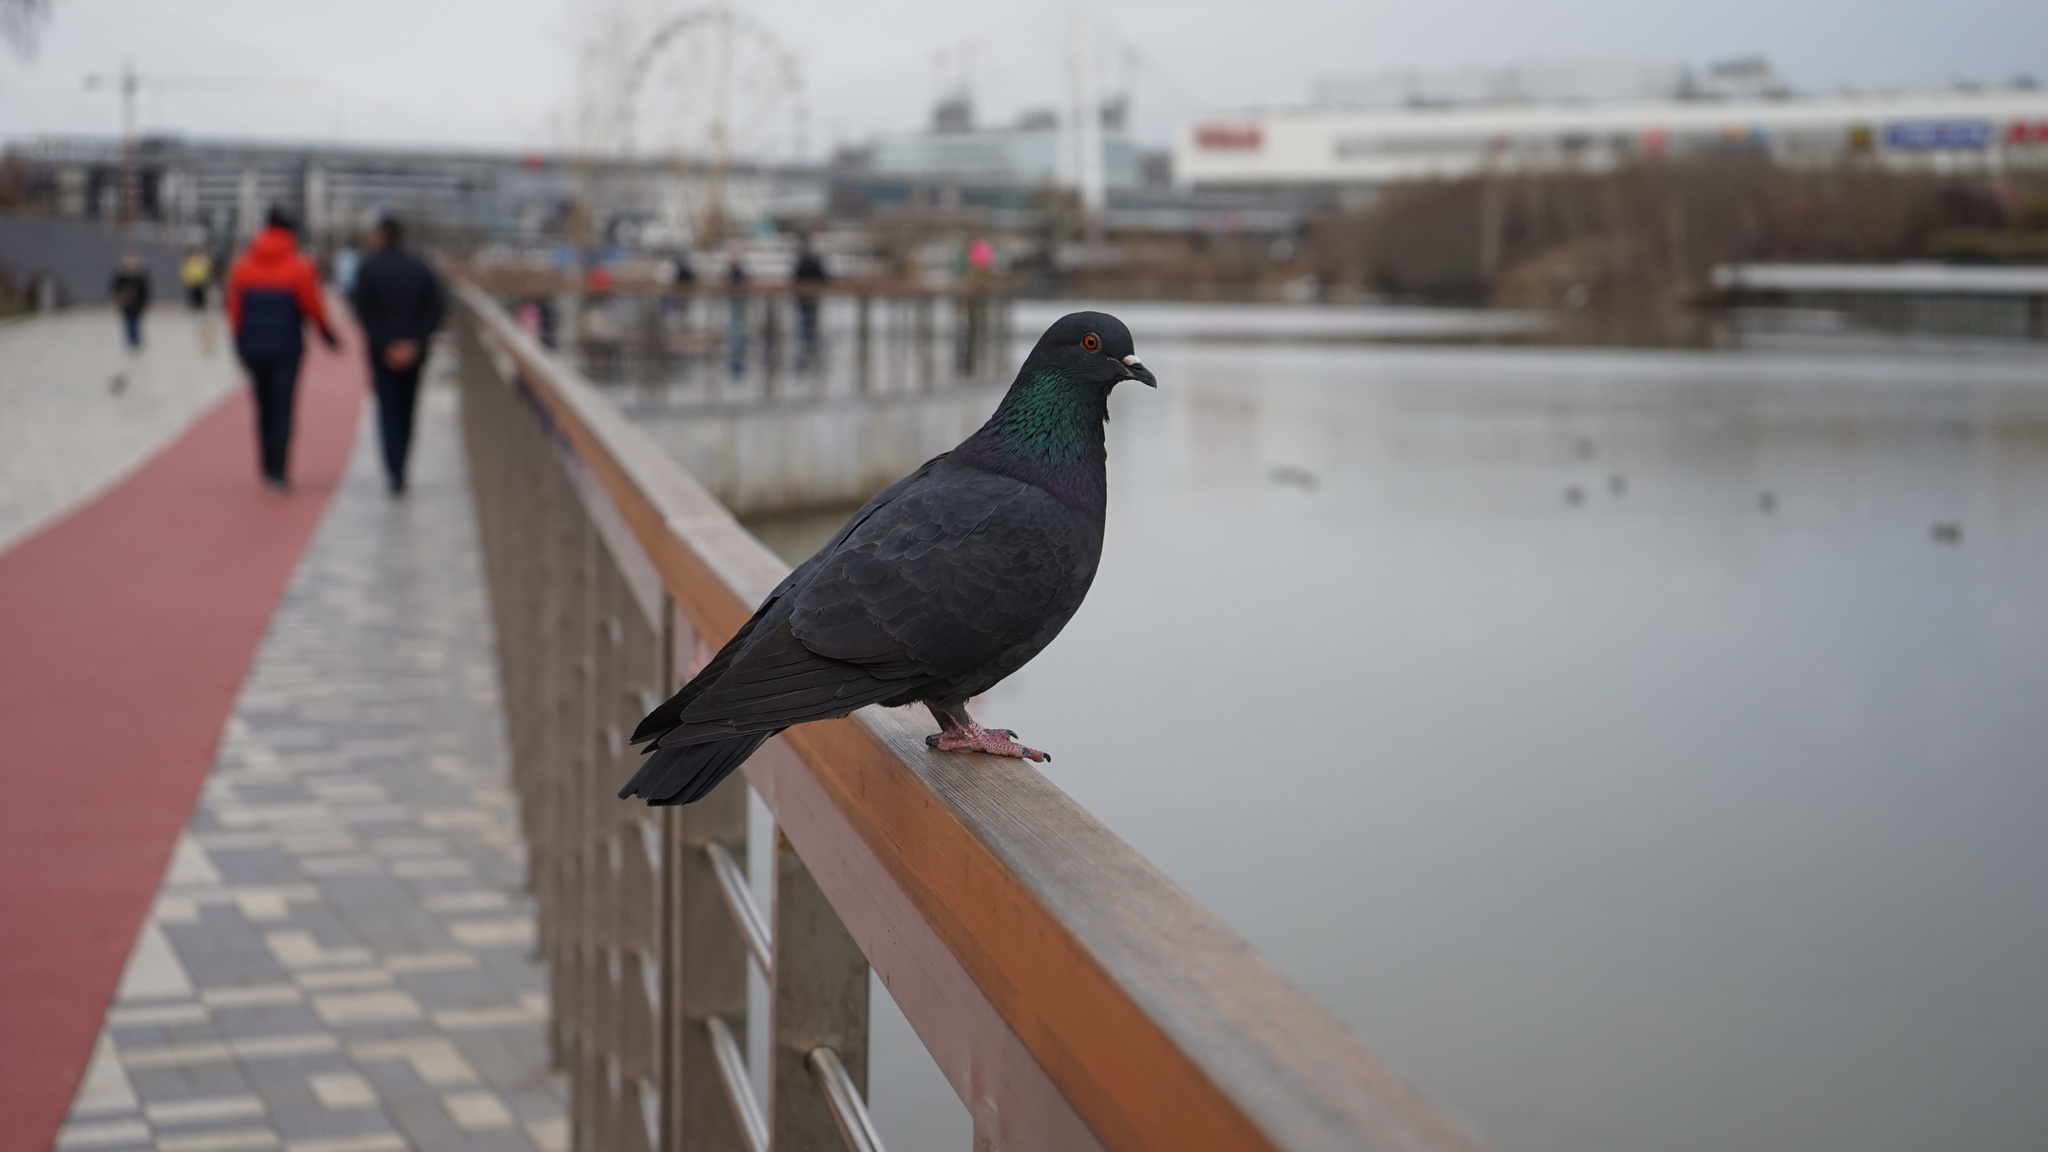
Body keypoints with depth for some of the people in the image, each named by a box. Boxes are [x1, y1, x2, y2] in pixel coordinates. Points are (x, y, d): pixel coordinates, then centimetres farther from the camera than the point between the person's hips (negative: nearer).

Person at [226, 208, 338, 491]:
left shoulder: (242, 267, 3)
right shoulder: (300, 268, -6)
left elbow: (234, 310, 4)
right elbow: (313, 308, -5)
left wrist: (241, 343, 14)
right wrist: (328, 335, 10)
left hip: (253, 348, 3)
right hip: (287, 348, -3)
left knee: (263, 409, 14)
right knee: (283, 409, -2)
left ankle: (268, 469, 17)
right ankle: (278, 473, -9)